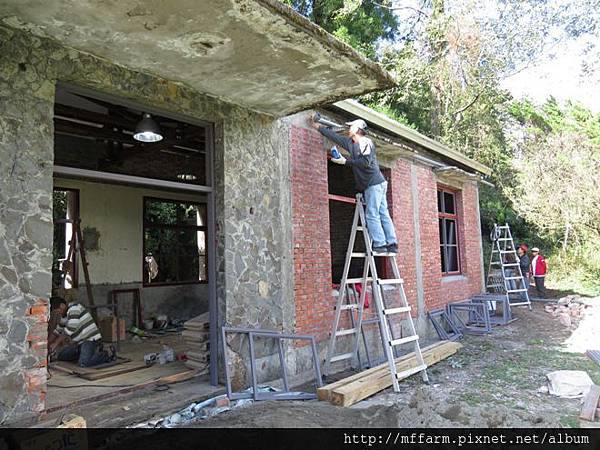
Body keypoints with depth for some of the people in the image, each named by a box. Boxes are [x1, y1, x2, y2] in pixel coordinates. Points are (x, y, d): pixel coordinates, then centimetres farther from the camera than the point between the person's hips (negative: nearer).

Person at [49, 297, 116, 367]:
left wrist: (56, 343, -10)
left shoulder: (73, 308, -13)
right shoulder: (65, 315, 17)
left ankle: (108, 355, -11)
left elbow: (70, 329, -20)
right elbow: (57, 331, 26)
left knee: (83, 363, -30)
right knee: (60, 355, 3)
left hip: (90, 339, -10)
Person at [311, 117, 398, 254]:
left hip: (375, 183, -8)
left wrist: (346, 161, -14)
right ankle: (392, 244, 2)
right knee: (383, 214, 3)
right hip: (371, 185, 8)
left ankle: (380, 245, -11)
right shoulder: (351, 143, 17)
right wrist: (319, 127, 30)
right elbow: (335, 136, 25)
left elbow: (366, 162, -20)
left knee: (372, 215, -11)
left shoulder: (365, 142, -7)